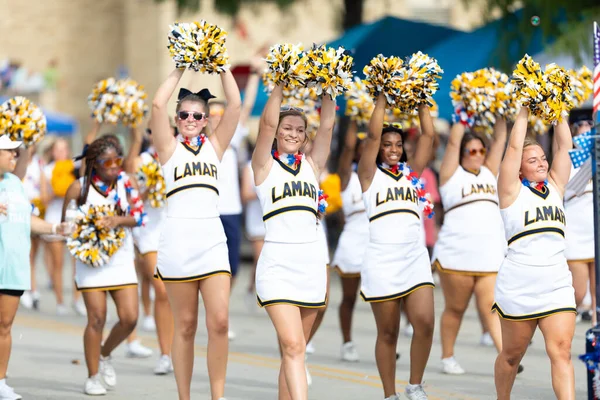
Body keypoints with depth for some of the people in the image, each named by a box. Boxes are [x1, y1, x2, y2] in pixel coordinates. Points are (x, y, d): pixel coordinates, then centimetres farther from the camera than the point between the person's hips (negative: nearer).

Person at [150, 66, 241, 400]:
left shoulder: (215, 146, 13)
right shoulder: (170, 147, 7)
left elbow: (236, 105, 3)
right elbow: (158, 105, -8)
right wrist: (179, 71, 1)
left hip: (212, 241, 2)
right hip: (177, 242, -2)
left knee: (220, 323, -8)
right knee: (185, 326, 2)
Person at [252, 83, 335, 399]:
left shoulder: (312, 165, 14)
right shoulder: (265, 165, 4)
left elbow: (327, 124, 5)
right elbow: (267, 122, -9)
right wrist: (281, 85, -6)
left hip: (312, 264, 4)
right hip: (277, 263, -4)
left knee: (293, 349, 8)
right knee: (293, 347, -15)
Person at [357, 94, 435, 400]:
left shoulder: (411, 173, 16)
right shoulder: (370, 175, 6)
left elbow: (428, 135, 10)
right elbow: (373, 135, -5)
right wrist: (382, 97, -3)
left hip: (415, 259, 3)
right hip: (381, 262, -3)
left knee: (424, 323, -13)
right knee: (387, 333, 2)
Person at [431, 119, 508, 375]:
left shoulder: (489, 173, 17)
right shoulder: (451, 174, 4)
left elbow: (500, 140, 12)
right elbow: (454, 141, -5)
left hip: (491, 255, 3)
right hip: (456, 255, -3)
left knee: (492, 307, -4)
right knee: (455, 308, 5)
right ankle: (447, 358, 16)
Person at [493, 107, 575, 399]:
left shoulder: (555, 186, 13)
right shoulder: (513, 190, 1)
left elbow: (565, 145, 8)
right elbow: (514, 147, -7)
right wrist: (524, 111, -1)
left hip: (557, 285, 3)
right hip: (519, 285, -3)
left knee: (561, 351, -10)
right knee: (512, 354, 8)